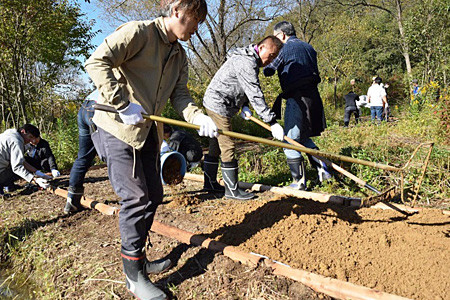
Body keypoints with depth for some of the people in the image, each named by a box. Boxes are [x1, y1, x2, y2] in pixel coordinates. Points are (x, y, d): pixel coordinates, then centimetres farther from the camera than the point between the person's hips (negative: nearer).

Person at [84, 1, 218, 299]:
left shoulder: (180, 55, 12)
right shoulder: (138, 32, -12)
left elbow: (180, 95, 5)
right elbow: (97, 62, -20)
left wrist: (198, 117, -14)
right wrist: (123, 104, -26)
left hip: (149, 131, 9)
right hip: (118, 128, -8)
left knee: (153, 196, 11)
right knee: (136, 198, -8)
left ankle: (138, 257, 30)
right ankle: (134, 274, 9)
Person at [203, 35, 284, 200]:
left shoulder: (250, 60, 13)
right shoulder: (247, 63, -21)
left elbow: (244, 88, 18)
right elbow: (255, 95, -27)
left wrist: (244, 106, 0)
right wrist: (272, 122, -27)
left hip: (214, 103, 11)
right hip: (218, 104, -11)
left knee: (216, 145, 14)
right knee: (228, 147, -7)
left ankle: (210, 184, 24)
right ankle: (232, 190, 1)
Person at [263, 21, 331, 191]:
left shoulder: (285, 49, -6)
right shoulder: (308, 47, 18)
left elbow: (268, 71, -3)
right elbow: (314, 72, 19)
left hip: (297, 99, -8)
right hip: (313, 97, 8)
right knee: (303, 138, 22)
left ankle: (299, 182, 5)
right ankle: (322, 169, 16)